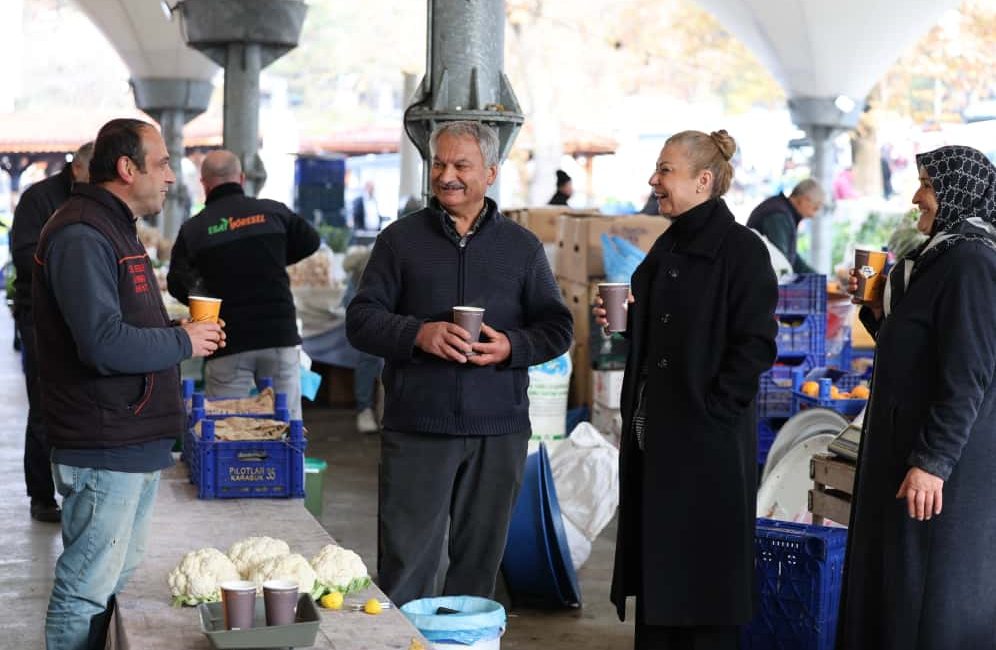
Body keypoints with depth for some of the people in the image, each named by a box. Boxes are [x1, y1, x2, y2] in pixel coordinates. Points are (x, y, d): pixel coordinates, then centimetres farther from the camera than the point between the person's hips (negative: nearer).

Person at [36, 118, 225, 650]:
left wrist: (179, 336, 7)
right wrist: (183, 342, -13)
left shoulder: (113, 231, 19)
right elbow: (104, 345, -26)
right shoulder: (81, 236, -16)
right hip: (103, 451, -11)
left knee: (119, 584, 17)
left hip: (137, 445, 11)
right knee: (86, 594, -3)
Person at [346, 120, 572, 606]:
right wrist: (418, 334, -16)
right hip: (416, 427, -2)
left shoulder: (521, 246, 11)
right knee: (405, 563, -3)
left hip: (498, 431, 2)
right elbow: (361, 320, 3)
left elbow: (557, 327, 10)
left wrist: (512, 346, -11)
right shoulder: (401, 238, 7)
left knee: (479, 561, 9)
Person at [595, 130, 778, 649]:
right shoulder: (667, 248, 14)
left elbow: (757, 343, -16)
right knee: (654, 562, 12)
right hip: (653, 435, 8)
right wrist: (624, 320, 5)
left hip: (708, 440, -8)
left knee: (703, 566, 0)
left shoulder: (741, 249, -11)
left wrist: (713, 406, -18)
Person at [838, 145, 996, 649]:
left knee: (929, 592, -2)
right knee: (889, 581, 16)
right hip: (908, 442, 10)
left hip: (938, 454, -10)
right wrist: (878, 309, 5)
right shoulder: (939, 256, 13)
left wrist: (932, 462, -24)